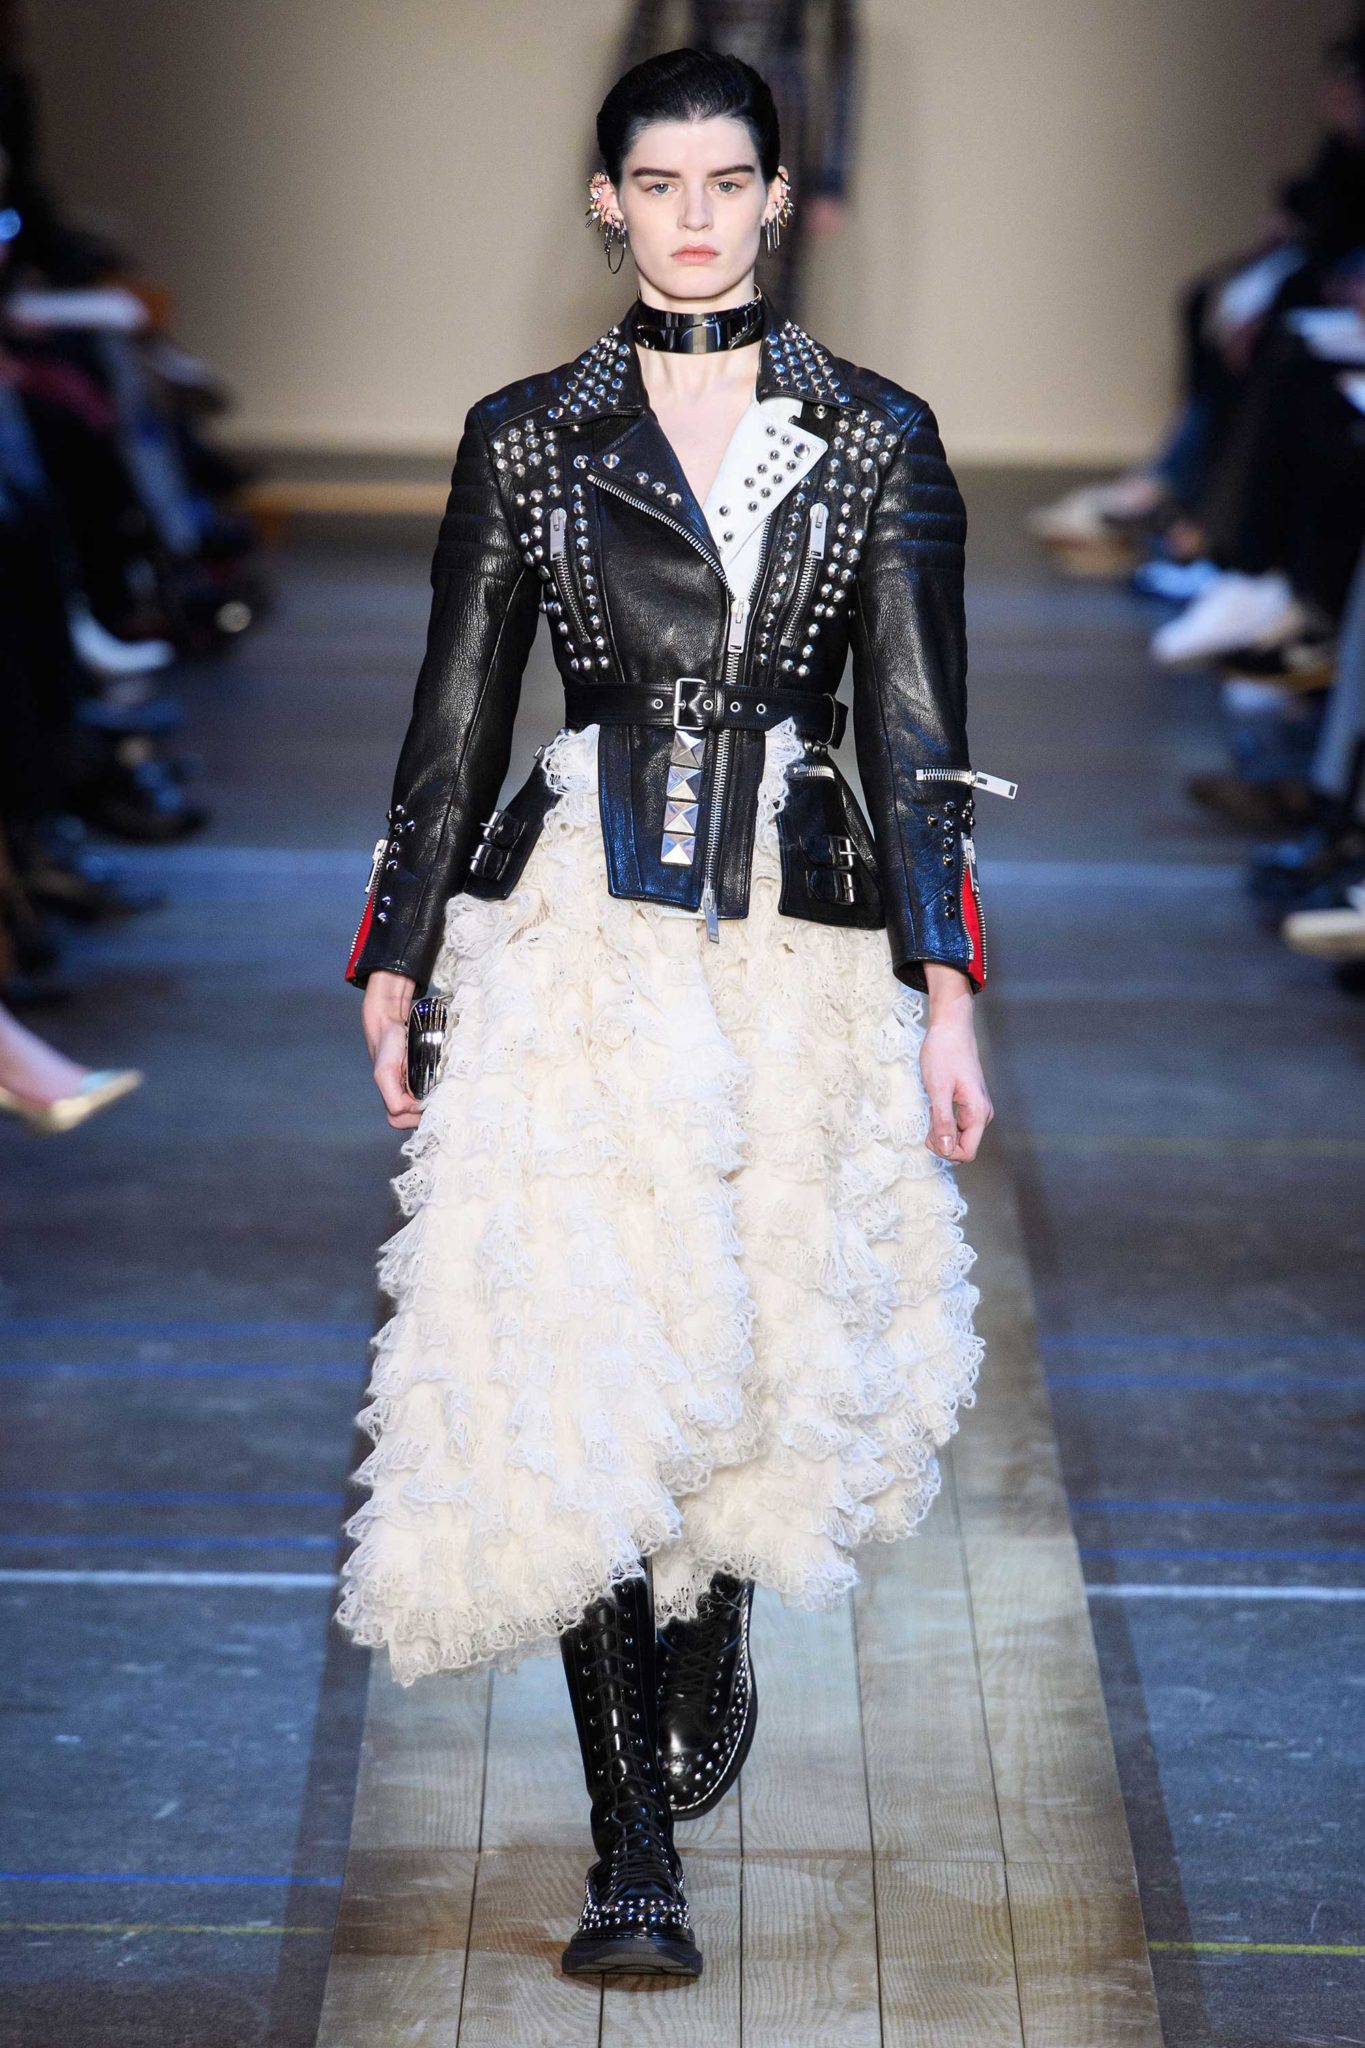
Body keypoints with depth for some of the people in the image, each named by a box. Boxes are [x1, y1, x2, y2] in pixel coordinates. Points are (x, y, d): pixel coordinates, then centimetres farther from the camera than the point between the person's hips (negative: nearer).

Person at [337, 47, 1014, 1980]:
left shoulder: (879, 440, 7)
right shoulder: (526, 439, 6)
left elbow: (916, 735, 4)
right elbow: (453, 722, 10)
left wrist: (946, 988, -3)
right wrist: (397, 968, 8)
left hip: (800, 942, 1)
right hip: (577, 933, -1)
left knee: (764, 1347, 7)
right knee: (576, 1373, -9)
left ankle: (713, 1652, 40)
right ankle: (633, 1843, -5)